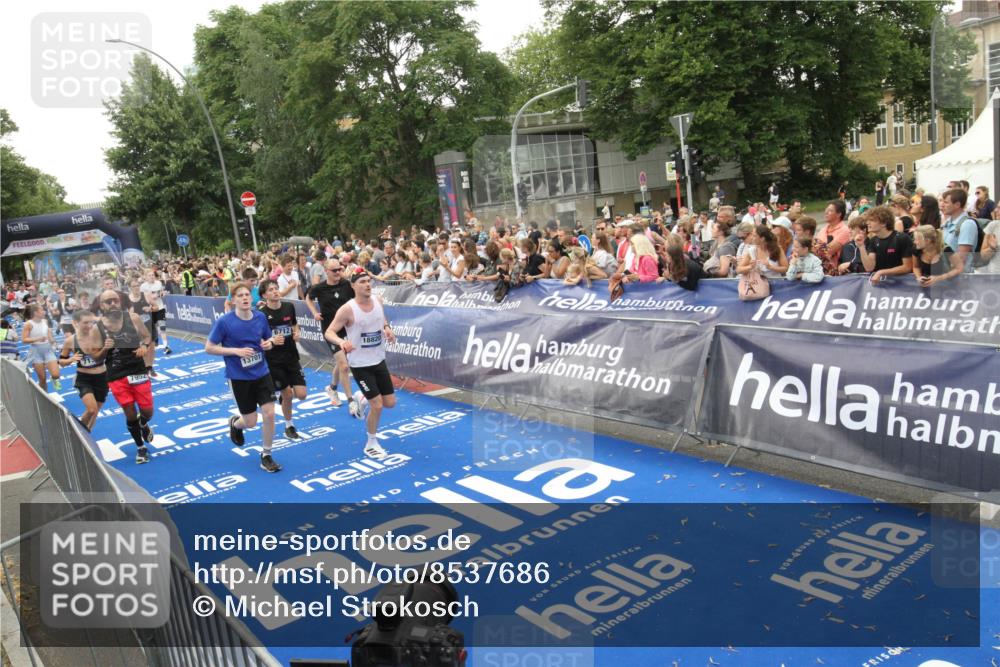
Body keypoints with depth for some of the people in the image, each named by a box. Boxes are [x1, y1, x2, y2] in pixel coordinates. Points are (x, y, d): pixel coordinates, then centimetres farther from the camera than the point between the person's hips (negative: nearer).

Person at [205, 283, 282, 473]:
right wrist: (236, 351, -21)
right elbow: (209, 348, -9)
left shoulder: (260, 317, -3)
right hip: (239, 377, -3)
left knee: (269, 414, -6)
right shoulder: (224, 322, -15)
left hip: (262, 373, 3)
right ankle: (234, 423, 45)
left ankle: (266, 456, 14)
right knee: (251, 422, 6)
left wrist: (269, 343, -11)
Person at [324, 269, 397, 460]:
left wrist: (388, 329, -2)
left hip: (379, 361, 6)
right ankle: (371, 444, 16)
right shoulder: (348, 309, -19)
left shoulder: (378, 301, -1)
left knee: (390, 403, 10)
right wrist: (341, 342, -38)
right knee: (377, 406, -7)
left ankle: (361, 398, 40)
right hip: (360, 364, -6)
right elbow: (329, 332, -18)